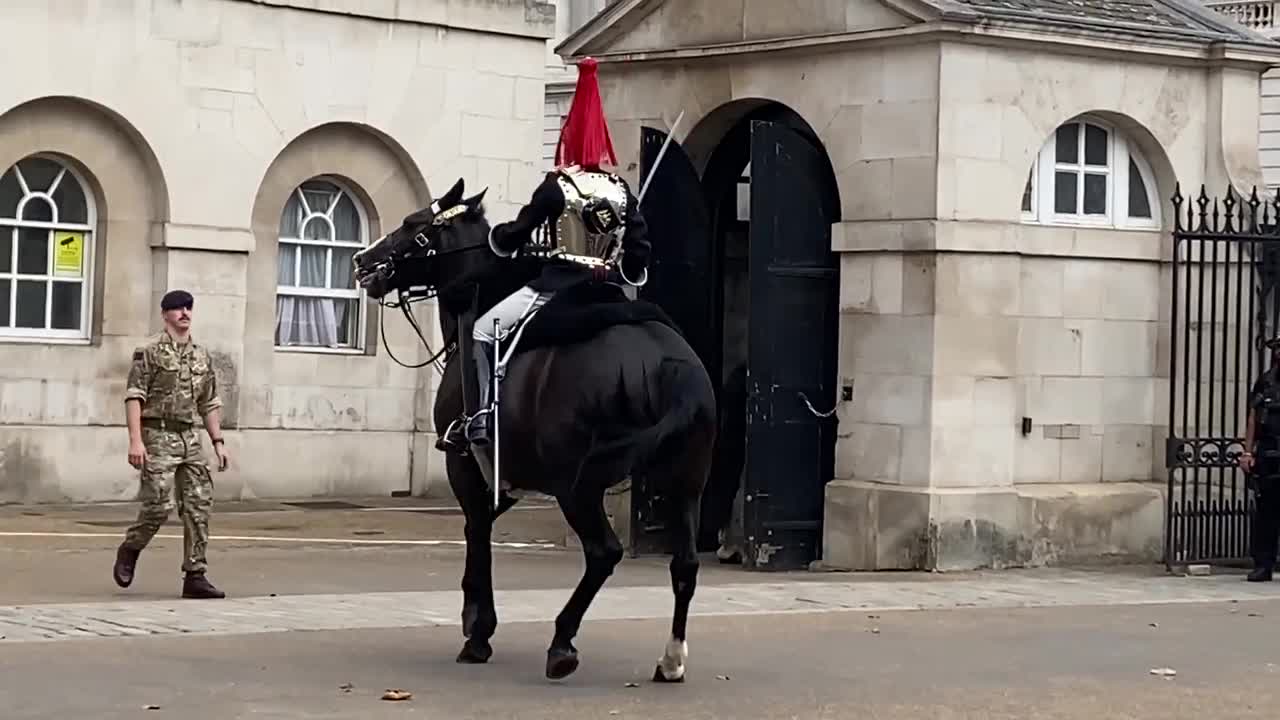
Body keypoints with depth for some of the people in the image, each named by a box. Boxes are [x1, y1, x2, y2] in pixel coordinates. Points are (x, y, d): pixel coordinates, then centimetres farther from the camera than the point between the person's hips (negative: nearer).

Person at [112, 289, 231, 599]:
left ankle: (195, 577, 1)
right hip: (158, 437, -6)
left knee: (198, 506, -1)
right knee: (159, 505, -11)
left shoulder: (201, 356, 13)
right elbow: (133, 397, -11)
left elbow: (210, 403, 18)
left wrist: (218, 442, 10)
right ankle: (129, 551, 16)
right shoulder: (150, 351, -5)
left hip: (189, 438, 6)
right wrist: (135, 440, -20)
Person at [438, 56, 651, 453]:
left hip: (557, 286, -5)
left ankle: (476, 420, -4)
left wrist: (494, 235, 16)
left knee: (481, 333, 4)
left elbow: (515, 236, -5)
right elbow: (639, 250, 6)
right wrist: (627, 277, 24)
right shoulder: (622, 190, 3)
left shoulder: (557, 187, -11)